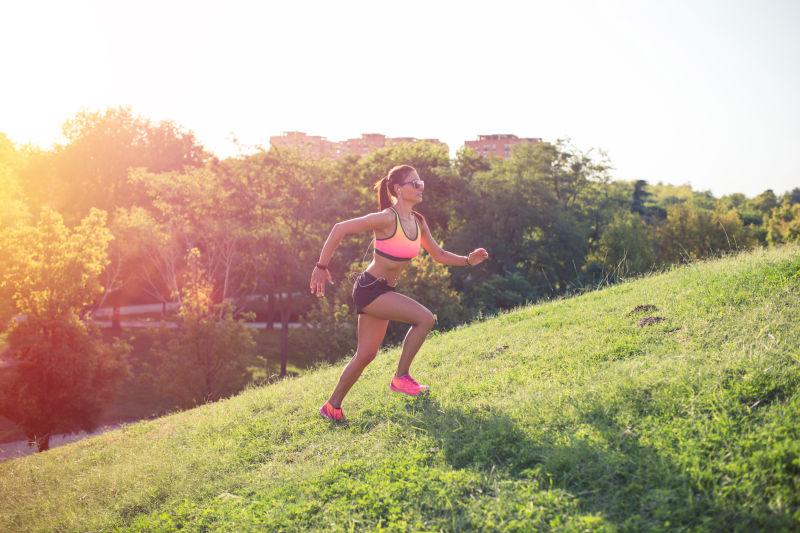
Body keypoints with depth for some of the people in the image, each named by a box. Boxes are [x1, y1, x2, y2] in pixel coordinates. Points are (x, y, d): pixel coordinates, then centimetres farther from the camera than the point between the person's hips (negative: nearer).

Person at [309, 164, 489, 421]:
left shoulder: (418, 222, 5)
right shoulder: (387, 219, -20)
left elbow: (438, 254, 15)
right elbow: (340, 228, -19)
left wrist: (468, 260, 0)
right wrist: (321, 267, -18)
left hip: (384, 291, 8)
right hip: (369, 289, -8)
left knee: (366, 354, 13)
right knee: (425, 318, -18)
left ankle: (332, 406, 25)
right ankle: (401, 377, -4)